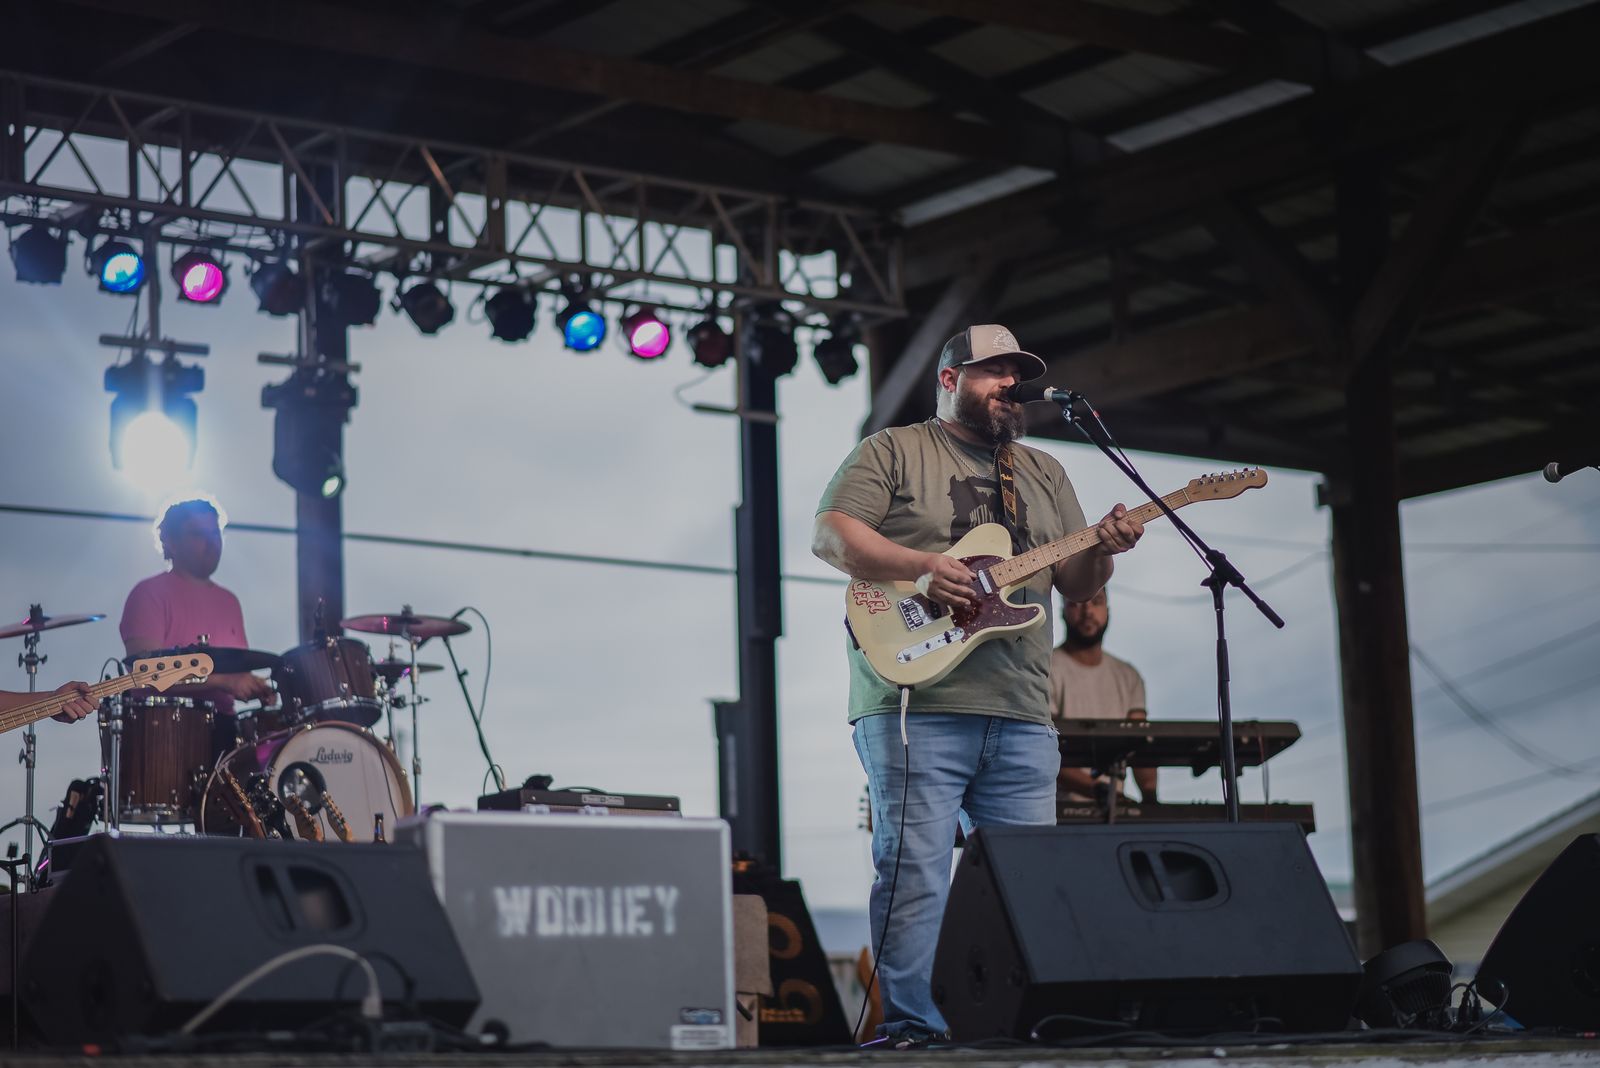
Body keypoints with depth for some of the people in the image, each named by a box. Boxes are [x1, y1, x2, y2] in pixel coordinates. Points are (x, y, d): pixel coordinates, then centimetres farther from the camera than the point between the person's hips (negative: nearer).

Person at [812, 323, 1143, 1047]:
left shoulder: (1043, 473, 23)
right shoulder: (894, 451, 7)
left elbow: (1075, 585, 19)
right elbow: (830, 534, -5)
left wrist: (1104, 549, -3)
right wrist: (920, 566, -18)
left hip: (1021, 716, 6)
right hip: (918, 706, -5)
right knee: (915, 871, -10)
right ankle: (910, 1025, -7)